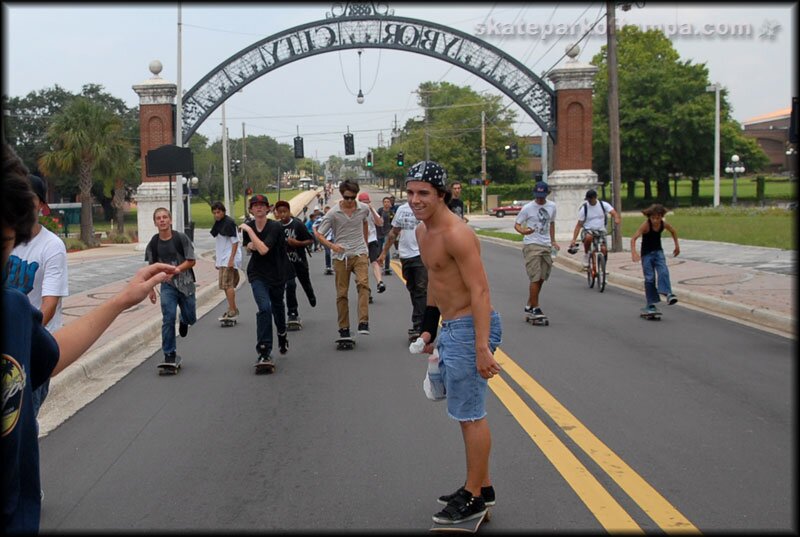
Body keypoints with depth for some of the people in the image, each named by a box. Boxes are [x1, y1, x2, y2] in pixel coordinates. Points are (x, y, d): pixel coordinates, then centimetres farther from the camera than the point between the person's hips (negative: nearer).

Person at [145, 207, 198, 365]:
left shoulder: (181, 238, -9)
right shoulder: (153, 243, -2)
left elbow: (191, 261, -8)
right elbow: (152, 268, 9)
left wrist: (176, 270, -22)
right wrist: (151, 289, 8)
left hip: (186, 283, 0)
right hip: (167, 286, 0)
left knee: (191, 318, 9)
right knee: (168, 319, -9)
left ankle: (183, 321, 48)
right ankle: (169, 354, 1)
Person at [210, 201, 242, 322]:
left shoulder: (229, 222, -13)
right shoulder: (217, 223, 14)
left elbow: (235, 242, -16)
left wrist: (231, 259, -20)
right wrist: (218, 261, 21)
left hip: (229, 260, -9)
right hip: (222, 260, 9)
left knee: (227, 285, -11)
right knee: (228, 285, 14)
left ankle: (232, 311, -9)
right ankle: (232, 309, 22)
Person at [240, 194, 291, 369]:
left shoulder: (275, 227, -18)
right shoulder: (248, 225, -2)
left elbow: (263, 249, -31)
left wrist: (249, 230, -26)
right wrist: (250, 246, -7)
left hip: (277, 273, -1)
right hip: (257, 274, 1)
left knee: (277, 306, 19)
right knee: (264, 308, -19)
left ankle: (282, 334, 52)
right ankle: (264, 353, -18)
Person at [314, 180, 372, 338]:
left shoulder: (364, 209, 1)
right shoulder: (333, 213, -8)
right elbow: (319, 234, -6)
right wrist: (332, 245, -24)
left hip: (360, 254, 1)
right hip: (341, 256, -1)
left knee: (363, 284, -22)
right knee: (342, 293, 3)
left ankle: (363, 322, -25)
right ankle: (344, 328, 13)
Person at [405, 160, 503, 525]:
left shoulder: (456, 234, -20)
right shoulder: (422, 231, 10)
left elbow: (480, 292, -25)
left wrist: (482, 347, -30)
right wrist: (429, 329, 23)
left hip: (470, 327, -10)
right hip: (450, 328, 10)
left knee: (470, 414, -1)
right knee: (467, 412, 18)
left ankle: (473, 498, 11)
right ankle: (482, 487, 30)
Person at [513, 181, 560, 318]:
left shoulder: (552, 206, 9)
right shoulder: (527, 208, -7)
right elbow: (516, 224, -4)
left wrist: (553, 241, 19)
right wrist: (523, 231, -26)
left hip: (546, 246, 6)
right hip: (531, 245, -6)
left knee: (542, 278, 10)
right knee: (535, 278, -10)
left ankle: (529, 306, 21)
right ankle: (535, 308, -5)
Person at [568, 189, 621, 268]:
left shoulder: (603, 205, -1)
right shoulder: (584, 208, -4)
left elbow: (614, 213, -14)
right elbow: (579, 225, -4)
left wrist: (617, 219, -40)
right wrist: (574, 239, -12)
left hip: (600, 231, 2)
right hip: (587, 230, -2)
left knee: (604, 249, -21)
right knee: (588, 237, -38)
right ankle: (586, 255, -12)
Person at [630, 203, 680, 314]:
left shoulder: (664, 224, -11)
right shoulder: (646, 225, -23)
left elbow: (673, 231, 12)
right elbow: (633, 238, -31)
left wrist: (677, 246, 16)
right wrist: (633, 252, -45)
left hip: (658, 251, 3)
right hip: (646, 253, -3)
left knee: (663, 272, -23)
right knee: (649, 278, -3)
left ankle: (668, 293, -31)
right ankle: (650, 305, 3)